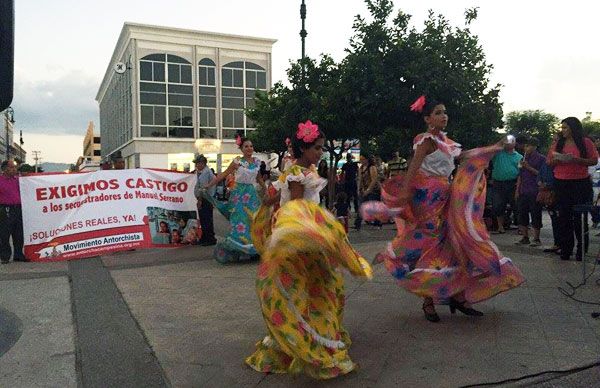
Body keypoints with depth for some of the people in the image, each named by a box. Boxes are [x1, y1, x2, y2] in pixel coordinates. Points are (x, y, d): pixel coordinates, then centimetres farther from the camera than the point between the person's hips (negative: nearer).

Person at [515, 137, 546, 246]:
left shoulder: (541, 158, -2)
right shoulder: (524, 158, 17)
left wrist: (530, 168, -16)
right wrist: (517, 189, 13)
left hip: (534, 192, -6)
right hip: (523, 192, 6)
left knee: (535, 215, -2)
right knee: (522, 214, 6)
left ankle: (536, 239, 5)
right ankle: (525, 237, 15)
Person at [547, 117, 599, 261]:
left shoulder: (586, 142, 1)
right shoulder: (557, 144, 9)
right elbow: (549, 163, 12)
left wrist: (575, 159, -16)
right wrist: (557, 160, -10)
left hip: (581, 184, -3)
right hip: (561, 183, 3)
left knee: (580, 216, 1)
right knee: (564, 217, 4)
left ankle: (582, 249, 11)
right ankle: (565, 249, 11)